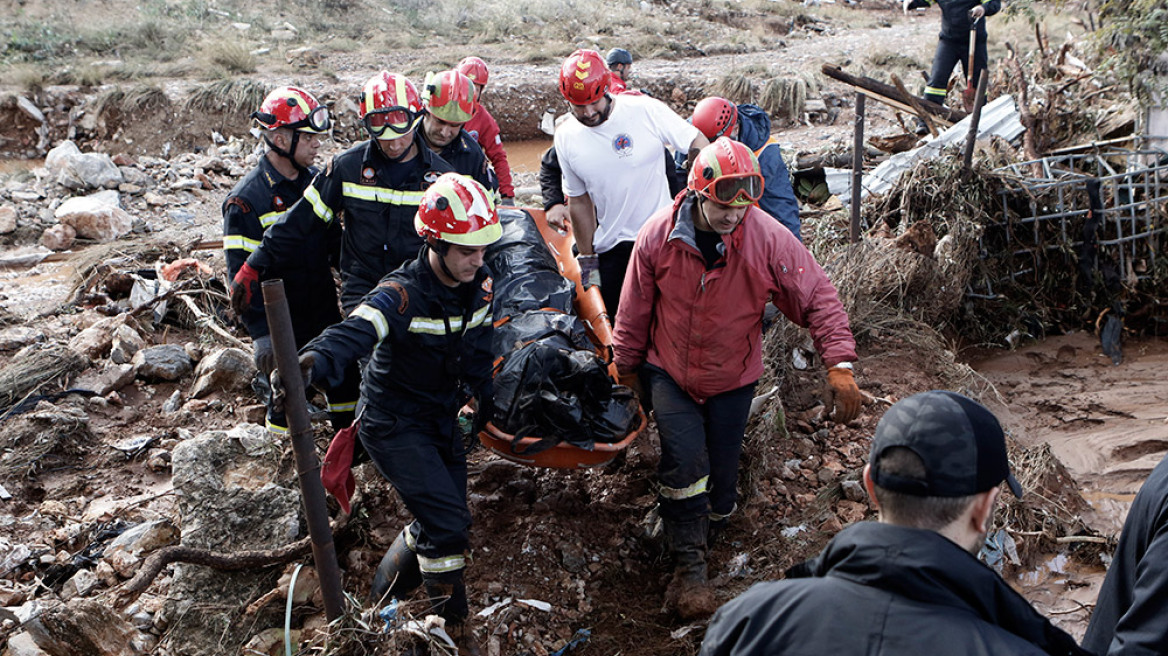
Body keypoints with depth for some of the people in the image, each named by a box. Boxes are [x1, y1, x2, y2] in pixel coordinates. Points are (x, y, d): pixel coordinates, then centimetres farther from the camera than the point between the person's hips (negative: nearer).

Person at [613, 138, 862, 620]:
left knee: (721, 475, 8)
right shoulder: (658, 236, -17)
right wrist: (627, 365, 7)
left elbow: (818, 298, -16)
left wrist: (839, 366, -24)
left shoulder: (769, 240, -20)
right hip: (668, 371, -1)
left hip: (732, 380, 1)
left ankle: (708, 531, 40)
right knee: (686, 459, -18)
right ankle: (688, 566, -2)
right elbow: (635, 307, -4)